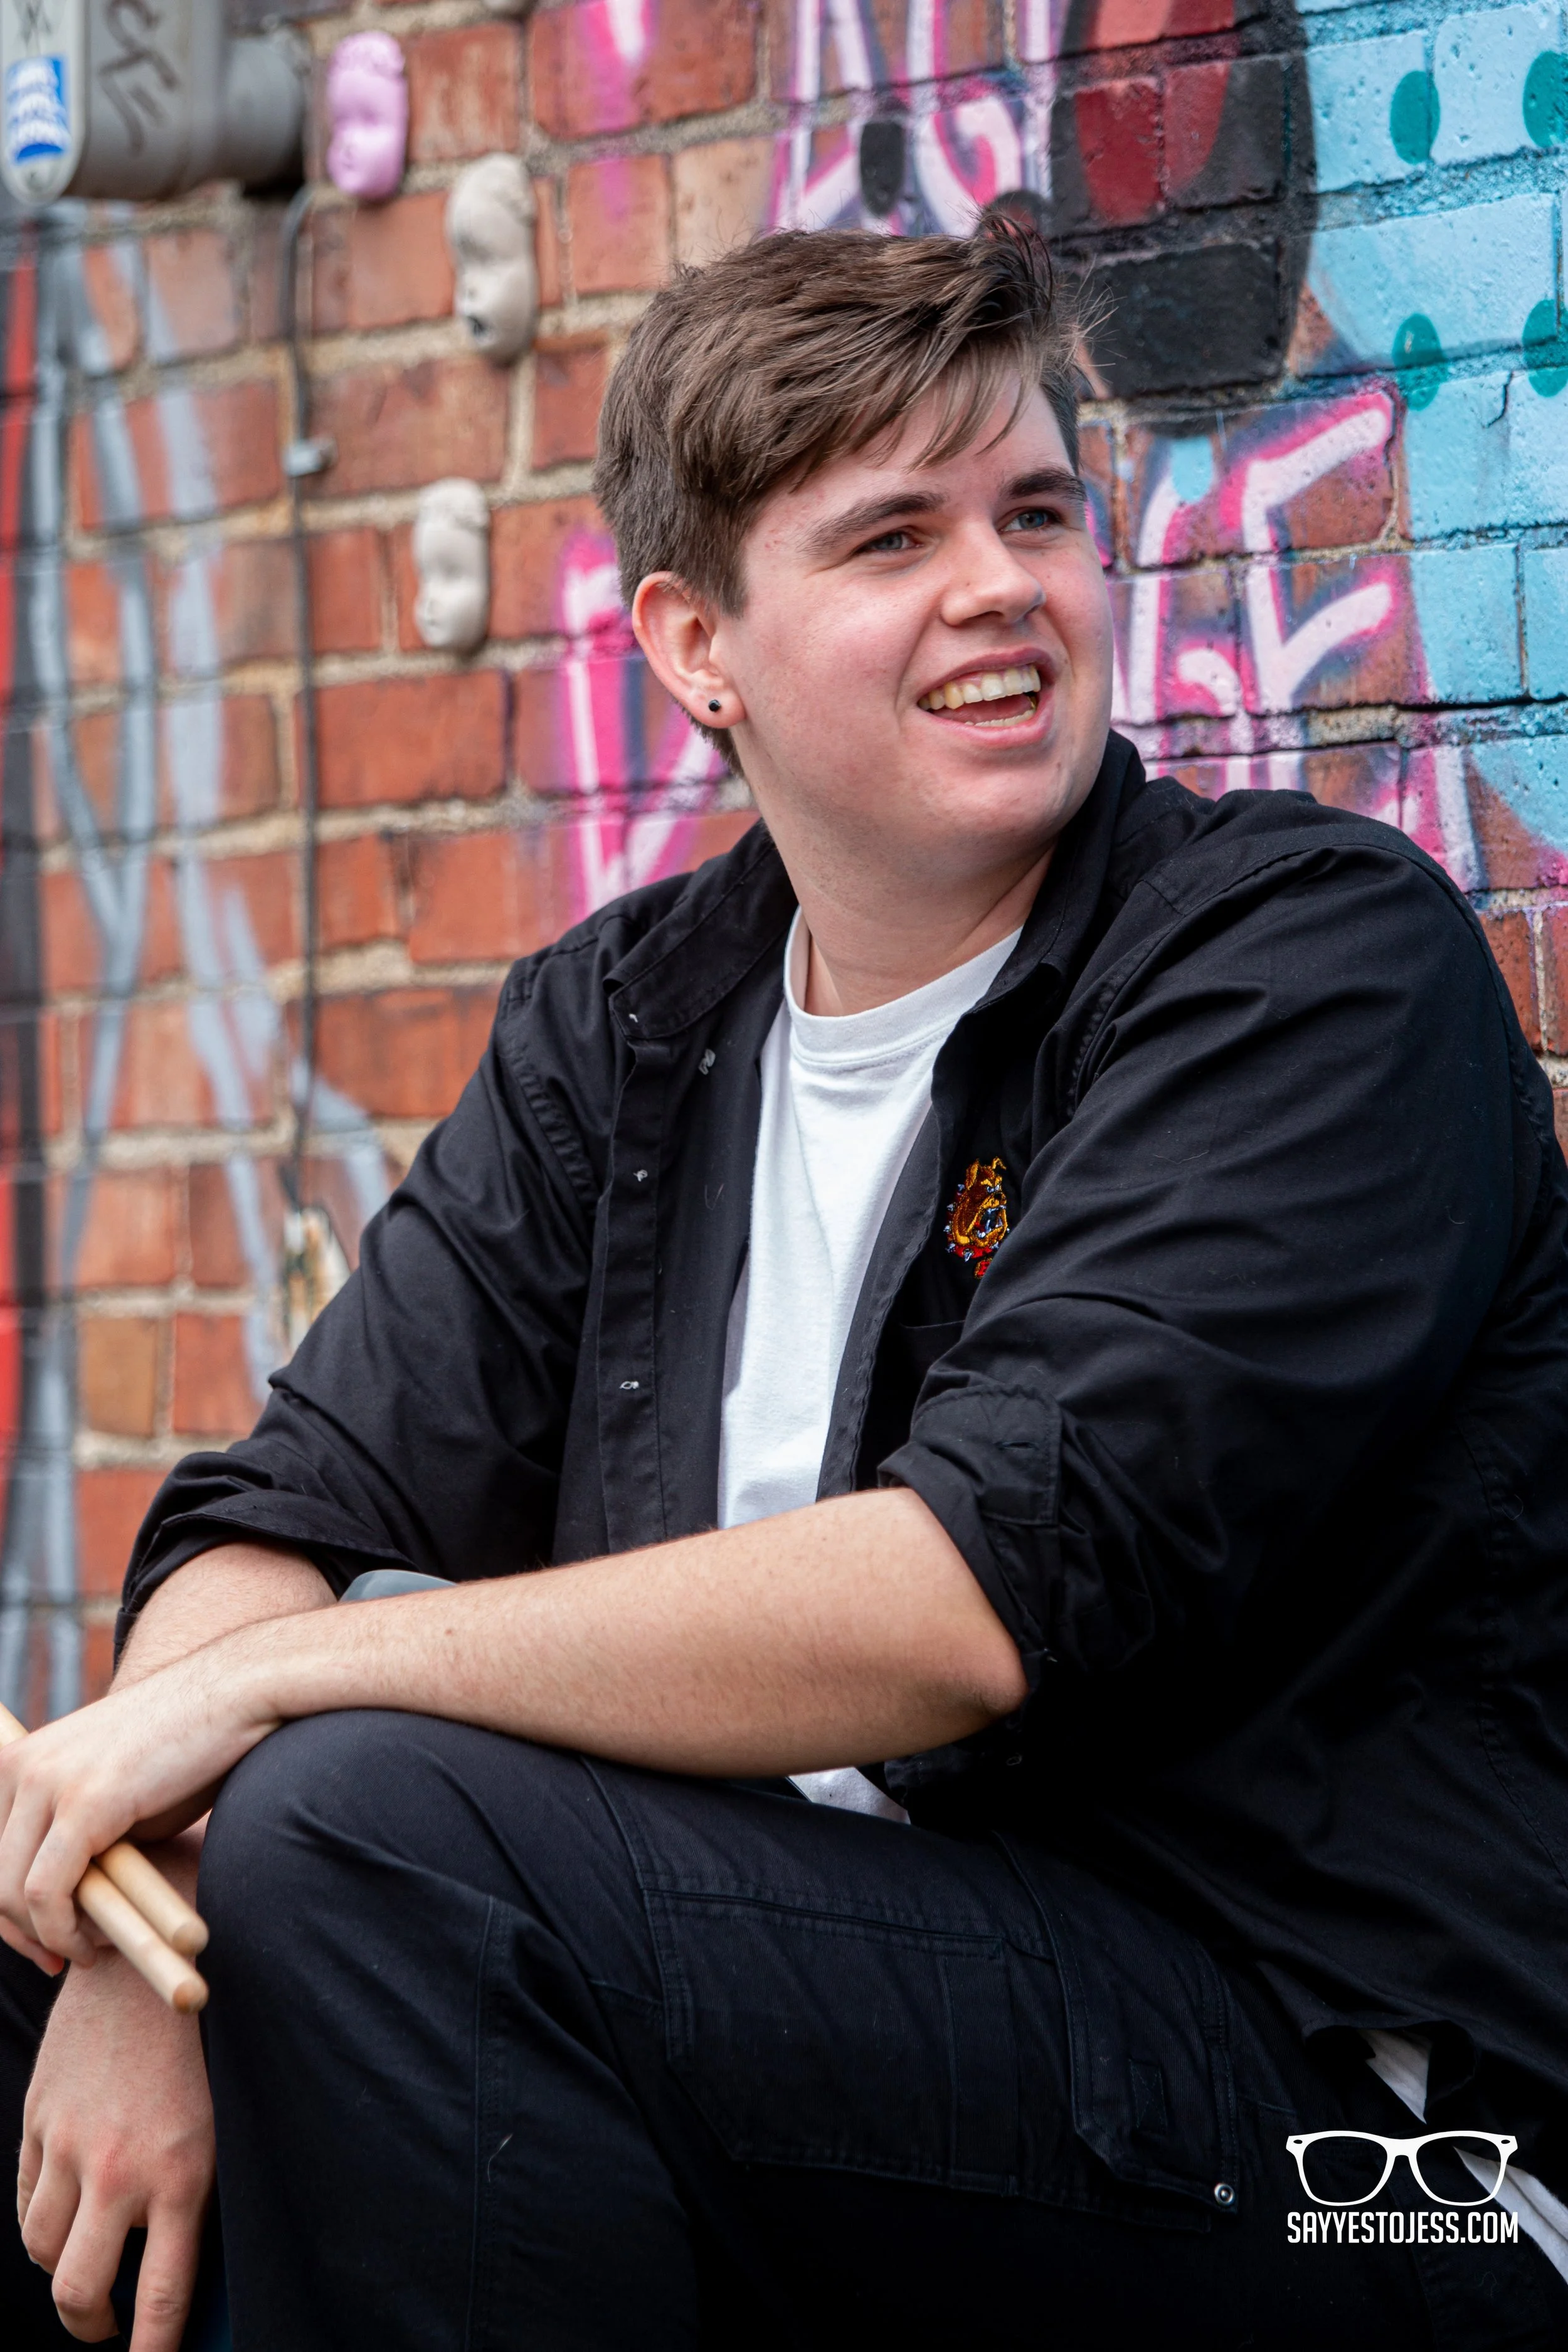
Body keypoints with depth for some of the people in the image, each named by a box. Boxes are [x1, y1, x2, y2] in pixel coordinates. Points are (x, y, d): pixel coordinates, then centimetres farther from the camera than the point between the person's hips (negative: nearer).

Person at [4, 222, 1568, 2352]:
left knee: (367, 1833, -23)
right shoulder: (624, 1024, 10)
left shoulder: (1318, 956, -11)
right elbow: (295, 1509, 4)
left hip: (1354, 2125, -6)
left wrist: (268, 1677, -19)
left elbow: (988, 1595, -23)